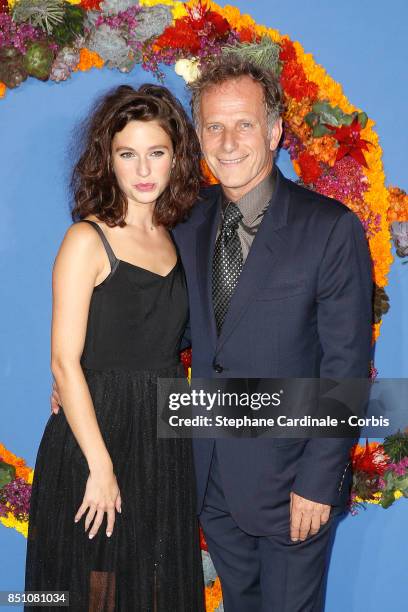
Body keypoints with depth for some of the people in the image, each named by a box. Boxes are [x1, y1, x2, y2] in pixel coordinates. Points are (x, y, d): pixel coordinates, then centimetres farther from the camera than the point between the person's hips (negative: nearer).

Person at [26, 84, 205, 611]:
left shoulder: (171, 237, 6)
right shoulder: (87, 240, -12)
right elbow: (65, 362, -16)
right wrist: (100, 465, -17)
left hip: (164, 438, 6)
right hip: (97, 434, -6)